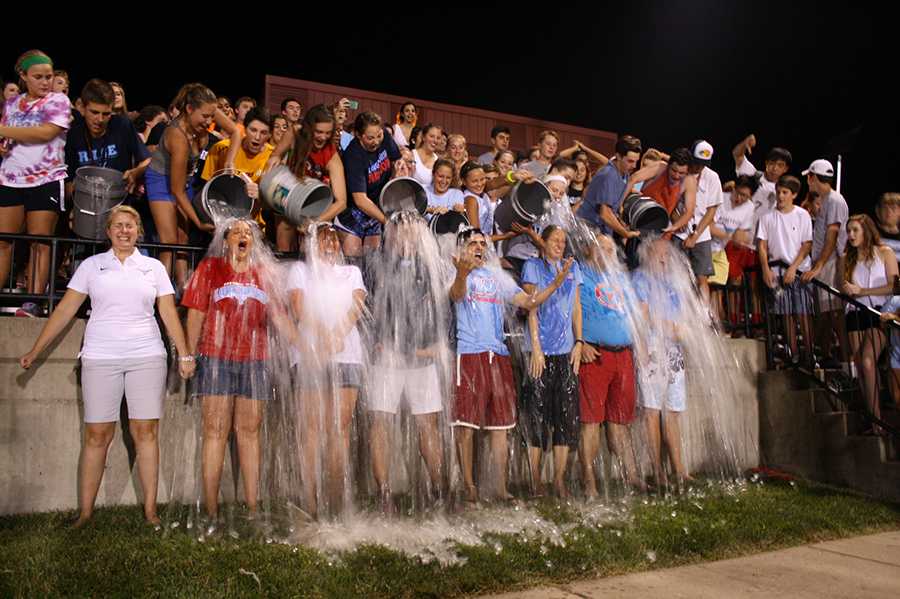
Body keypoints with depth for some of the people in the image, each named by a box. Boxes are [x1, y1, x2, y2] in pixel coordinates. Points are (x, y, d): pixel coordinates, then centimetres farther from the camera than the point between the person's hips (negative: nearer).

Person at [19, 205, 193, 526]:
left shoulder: (154, 267, 10)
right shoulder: (92, 265, 9)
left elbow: (169, 313, 9)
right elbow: (65, 310, 8)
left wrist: (185, 355, 3)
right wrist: (35, 351, 5)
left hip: (147, 357, 0)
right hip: (100, 358, 0)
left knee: (146, 432, -1)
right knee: (97, 435, 1)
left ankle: (150, 510, 4)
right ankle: (85, 513, 9)